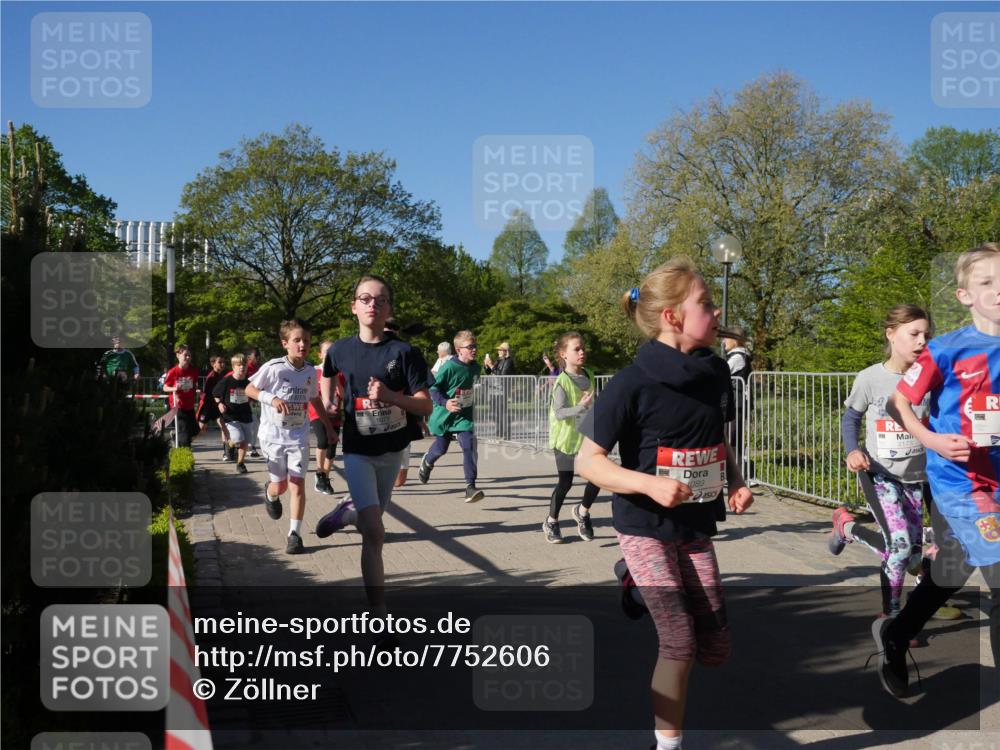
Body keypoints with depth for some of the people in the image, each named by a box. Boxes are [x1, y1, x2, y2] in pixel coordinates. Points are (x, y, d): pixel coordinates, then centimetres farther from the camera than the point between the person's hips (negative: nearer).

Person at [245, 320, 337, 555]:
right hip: (273, 434, -2)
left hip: (299, 436, 2)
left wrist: (329, 428, 19)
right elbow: (249, 389, -6)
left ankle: (295, 534, 2)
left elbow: (315, 400, 16)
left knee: (297, 485, -6)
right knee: (280, 485, 6)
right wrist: (272, 398, -23)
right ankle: (270, 493, 44)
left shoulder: (310, 371, 1)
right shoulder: (273, 367, -13)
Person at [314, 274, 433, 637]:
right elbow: (327, 374, 21)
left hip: (392, 450, 1)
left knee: (370, 522, 18)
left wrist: (390, 396, -28)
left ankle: (347, 512, 55)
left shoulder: (403, 352, -12)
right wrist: (328, 404, 11)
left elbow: (426, 406, -14)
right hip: (357, 450, -1)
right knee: (374, 532, -15)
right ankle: (380, 621, -11)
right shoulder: (341, 349, -4)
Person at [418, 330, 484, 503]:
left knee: (469, 446, -16)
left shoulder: (475, 367, -1)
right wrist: (445, 403, -30)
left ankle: (470, 487, -14)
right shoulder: (449, 367, -20)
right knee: (441, 448, 15)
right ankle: (427, 462, 52)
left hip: (464, 416, 3)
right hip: (444, 415, -3)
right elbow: (433, 388, -16)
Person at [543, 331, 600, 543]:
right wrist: (581, 406, -34)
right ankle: (551, 522, 25)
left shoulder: (589, 376, 4)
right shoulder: (562, 381, -15)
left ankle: (582, 512, 25)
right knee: (565, 482, 4)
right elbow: (559, 413, -24)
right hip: (566, 439, -5)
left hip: (587, 438, 5)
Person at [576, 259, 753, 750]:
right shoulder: (634, 384, -19)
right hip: (647, 527, -6)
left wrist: (736, 483, -3)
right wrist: (649, 483, -29)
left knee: (715, 646, 5)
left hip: (697, 527, 6)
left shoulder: (715, 372, 0)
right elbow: (587, 461, -16)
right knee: (680, 642, -9)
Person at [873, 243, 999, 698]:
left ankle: (894, 636, 43)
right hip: (959, 481, -6)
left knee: (949, 577, 21)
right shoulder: (947, 350, -11)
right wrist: (932, 440, -20)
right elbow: (898, 402, -7)